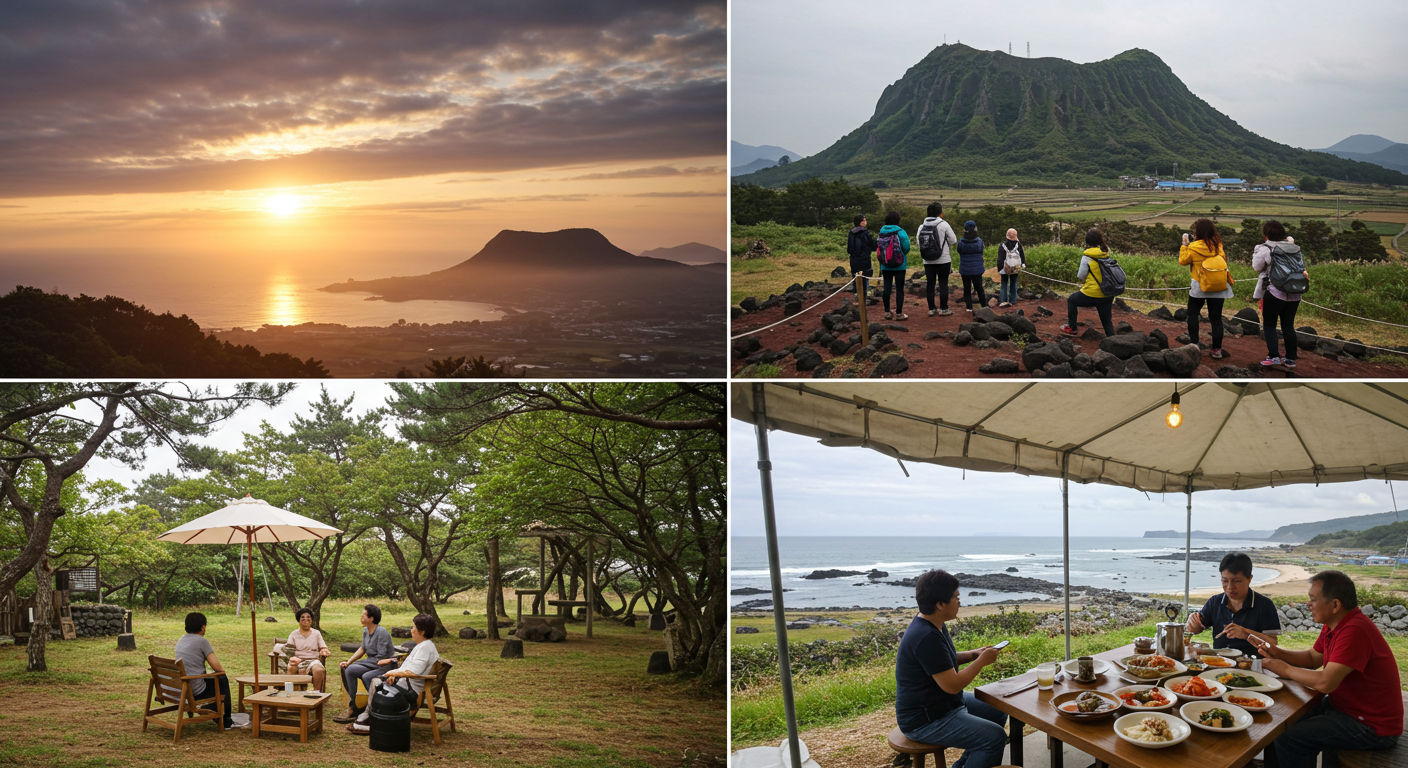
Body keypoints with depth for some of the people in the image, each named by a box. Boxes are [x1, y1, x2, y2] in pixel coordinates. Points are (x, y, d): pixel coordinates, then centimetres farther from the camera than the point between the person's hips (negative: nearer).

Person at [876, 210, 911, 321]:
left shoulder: (881, 232, -1)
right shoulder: (900, 232, -12)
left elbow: (877, 248, 0)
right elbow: (906, 248, -11)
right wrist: (903, 253, 10)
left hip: (885, 265, 4)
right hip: (899, 265, -4)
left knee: (887, 287, 10)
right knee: (899, 289, 2)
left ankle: (887, 312, 14)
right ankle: (899, 313, 4)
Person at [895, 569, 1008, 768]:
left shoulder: (933, 625, 6)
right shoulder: (927, 637, -27)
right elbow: (952, 685, -26)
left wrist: (972, 654, 8)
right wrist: (981, 661, -13)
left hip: (944, 703, 11)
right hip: (924, 721, -11)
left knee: (998, 713, 20)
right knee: (995, 737, -19)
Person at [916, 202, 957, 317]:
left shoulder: (922, 226, 1)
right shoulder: (943, 224, -9)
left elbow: (918, 240, 2)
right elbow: (953, 240, -4)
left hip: (928, 261, 3)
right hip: (943, 260, -3)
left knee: (930, 284, 8)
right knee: (943, 283, 4)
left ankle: (931, 309, 10)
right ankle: (943, 309, 6)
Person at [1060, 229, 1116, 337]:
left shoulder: (1087, 257, -13)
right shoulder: (1106, 253, 3)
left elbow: (1081, 276, -7)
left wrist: (1078, 274, 13)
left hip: (1092, 295, -5)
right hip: (1108, 295, 5)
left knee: (1071, 300, 22)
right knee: (1106, 320, 15)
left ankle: (1071, 328, 26)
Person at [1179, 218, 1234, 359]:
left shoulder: (1194, 248, -13)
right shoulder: (1218, 246, -2)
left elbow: (1183, 261, 1)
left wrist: (1184, 245, 8)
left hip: (1199, 287, -3)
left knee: (1192, 313, 16)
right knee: (1216, 317, 5)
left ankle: (1193, 343, 11)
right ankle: (1217, 350, 5)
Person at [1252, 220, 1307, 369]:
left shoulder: (1265, 249, -10)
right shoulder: (1292, 247, 7)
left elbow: (1257, 267, 3)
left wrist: (1256, 251, 11)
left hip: (1274, 293, -5)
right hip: (1294, 294, 5)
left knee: (1269, 324, 6)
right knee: (1288, 326, 10)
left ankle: (1274, 356, -3)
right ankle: (1290, 359, 11)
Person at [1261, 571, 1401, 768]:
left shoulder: (1354, 631, -28)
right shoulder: (1333, 625, 4)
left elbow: (1325, 683, -31)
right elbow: (1313, 658, 19)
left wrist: (1284, 669, -15)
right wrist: (1278, 653, 1)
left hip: (1373, 727, -10)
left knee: (1288, 739, -18)